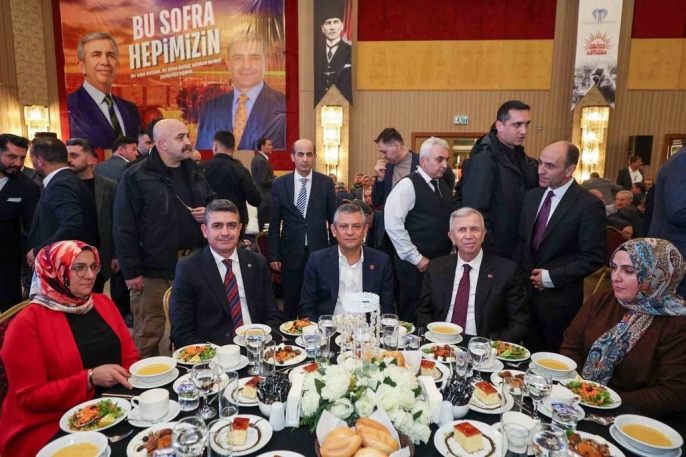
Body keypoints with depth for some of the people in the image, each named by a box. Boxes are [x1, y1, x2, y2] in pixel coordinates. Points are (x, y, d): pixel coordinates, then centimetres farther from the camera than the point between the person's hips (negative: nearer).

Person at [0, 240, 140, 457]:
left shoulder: (103, 303, 8)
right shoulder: (28, 322, -9)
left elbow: (130, 358, 10)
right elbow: (29, 396, -11)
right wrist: (90, 379, -22)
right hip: (52, 426, -5)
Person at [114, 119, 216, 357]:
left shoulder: (194, 171, 10)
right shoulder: (136, 176, -8)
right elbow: (124, 228, -10)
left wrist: (209, 212, -2)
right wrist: (131, 271, -11)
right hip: (153, 271, -5)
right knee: (147, 337, 6)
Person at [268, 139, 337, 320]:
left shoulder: (325, 183, -1)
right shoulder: (280, 184, -1)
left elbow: (333, 218, 5)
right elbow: (274, 223, 2)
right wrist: (273, 254, -1)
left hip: (319, 251, 0)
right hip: (291, 253, 0)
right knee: (290, 304, 11)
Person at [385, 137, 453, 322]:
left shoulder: (443, 186, 13)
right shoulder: (408, 185, -11)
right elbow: (392, 224, -18)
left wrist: (451, 252, 6)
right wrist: (415, 258, -15)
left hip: (441, 262, 7)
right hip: (416, 264, -7)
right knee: (412, 317, 5)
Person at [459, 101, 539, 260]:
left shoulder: (522, 157, 8)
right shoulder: (483, 159, -19)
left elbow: (527, 202, 11)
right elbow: (475, 211, -22)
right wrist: (489, 250, -20)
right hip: (492, 252, -8)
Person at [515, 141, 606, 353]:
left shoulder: (589, 205, -14)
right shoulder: (532, 196, 6)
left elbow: (594, 258, -15)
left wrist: (551, 277, -16)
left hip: (560, 298, -5)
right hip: (527, 291, 5)